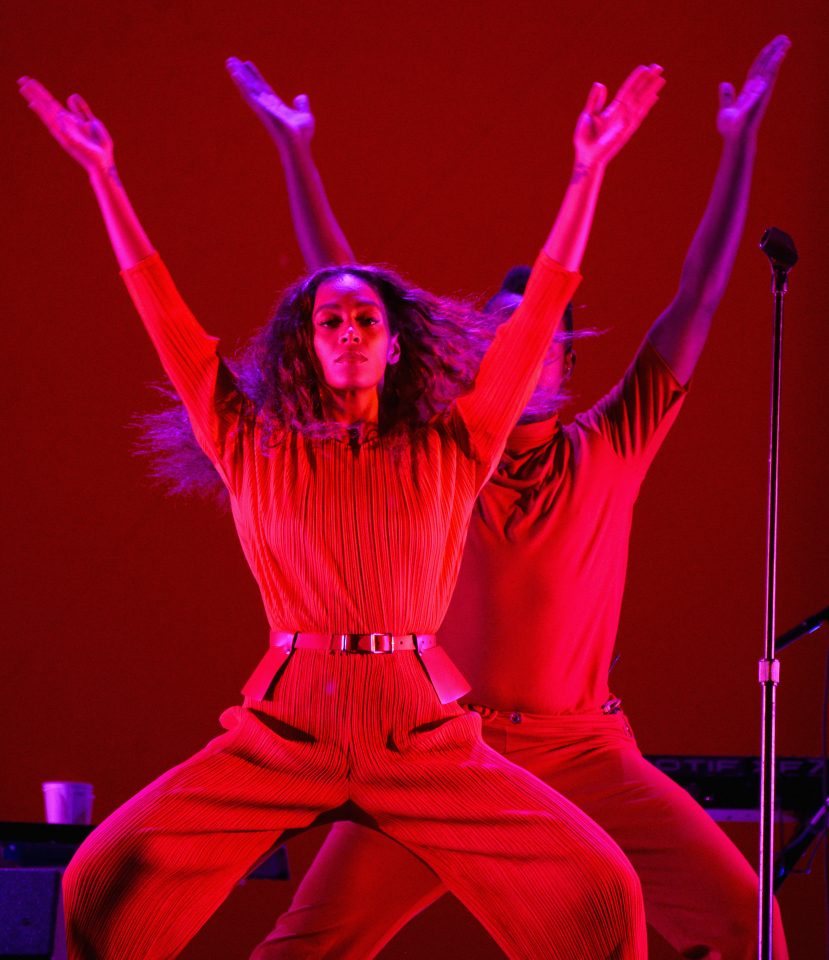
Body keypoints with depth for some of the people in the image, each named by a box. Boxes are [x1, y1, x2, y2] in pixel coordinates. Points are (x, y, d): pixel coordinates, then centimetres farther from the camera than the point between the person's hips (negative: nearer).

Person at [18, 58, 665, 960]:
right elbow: (166, 319, 9)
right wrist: (102, 174, 9)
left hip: (424, 741, 0)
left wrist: (589, 170, 6)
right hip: (283, 733, 0)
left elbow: (538, 315, 8)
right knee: (102, 885, -15)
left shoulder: (448, 451, 8)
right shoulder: (254, 449, 9)